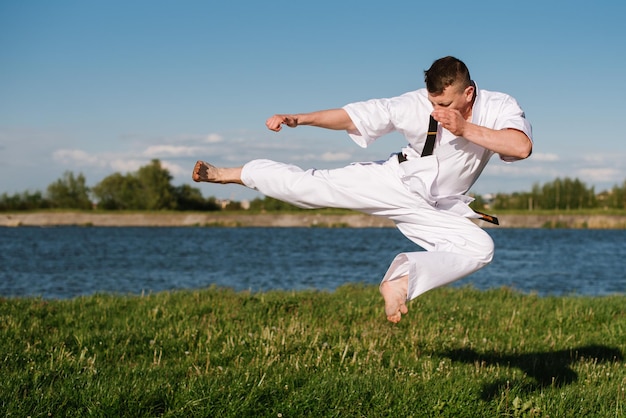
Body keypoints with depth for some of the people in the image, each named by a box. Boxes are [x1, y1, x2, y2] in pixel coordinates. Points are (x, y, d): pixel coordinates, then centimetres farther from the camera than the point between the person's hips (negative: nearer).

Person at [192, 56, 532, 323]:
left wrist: (466, 129, -42)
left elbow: (522, 146, -39)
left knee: (480, 248, -20)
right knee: (315, 185, -7)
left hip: (435, 211, 1)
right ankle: (230, 174, 10)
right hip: (394, 182, -1)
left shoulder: (498, 108, -19)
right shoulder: (417, 105, -19)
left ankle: (400, 281, -20)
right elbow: (356, 115, -15)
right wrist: (299, 118, -23)